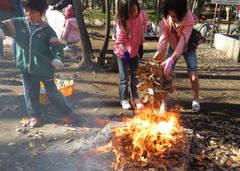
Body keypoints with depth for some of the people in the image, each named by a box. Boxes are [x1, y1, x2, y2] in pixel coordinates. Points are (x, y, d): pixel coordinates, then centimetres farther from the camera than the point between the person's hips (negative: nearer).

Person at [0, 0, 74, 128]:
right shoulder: (18, 24, -1)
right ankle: (35, 116, 32)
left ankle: (68, 112, 26)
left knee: (52, 92, 7)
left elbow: (56, 46, -18)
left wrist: (57, 58, -38)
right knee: (30, 94, 13)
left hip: (45, 69, -3)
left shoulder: (47, 30, -9)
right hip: (26, 68, 3)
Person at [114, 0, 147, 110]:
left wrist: (141, 45, 8)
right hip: (122, 53, -4)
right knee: (124, 78, 2)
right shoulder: (121, 21, -26)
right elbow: (120, 40, -30)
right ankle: (124, 99, 18)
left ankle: (135, 98, 26)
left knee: (135, 76, 12)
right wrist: (125, 52, -47)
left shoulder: (140, 15, -13)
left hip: (134, 51, 4)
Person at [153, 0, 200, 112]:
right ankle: (163, 101, 6)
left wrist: (171, 59, -55)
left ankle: (195, 100, 21)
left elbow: (183, 41, -42)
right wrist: (155, 61, -42)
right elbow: (163, 39, -29)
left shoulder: (189, 19, -34)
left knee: (194, 76, -5)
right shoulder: (165, 19, -25)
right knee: (166, 74, -8)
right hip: (173, 47, 2)